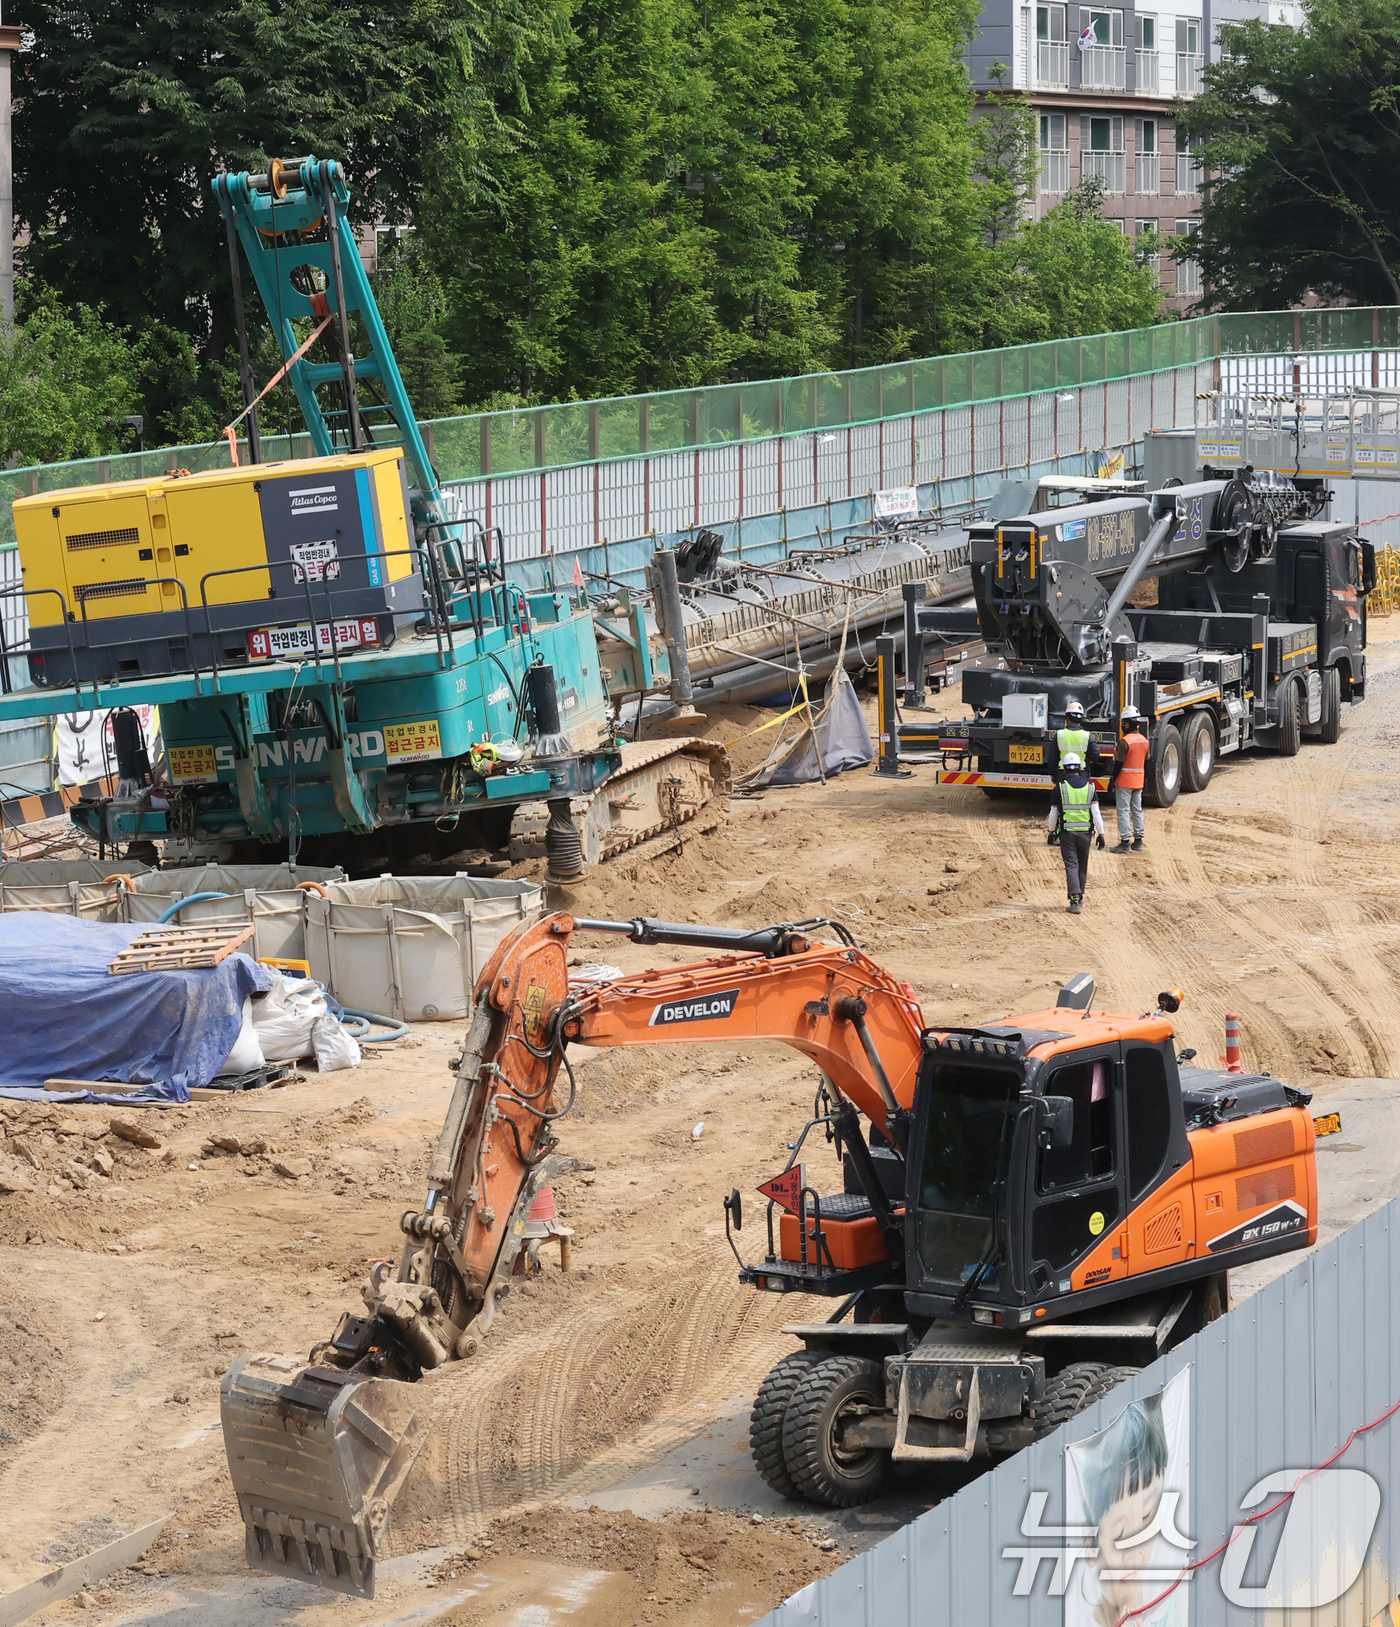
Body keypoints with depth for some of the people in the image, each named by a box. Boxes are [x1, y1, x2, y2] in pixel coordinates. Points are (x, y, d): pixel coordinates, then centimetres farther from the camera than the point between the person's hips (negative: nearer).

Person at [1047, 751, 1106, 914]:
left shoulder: (1060, 788, -6)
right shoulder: (1090, 787, -1)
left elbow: (1053, 814, 1)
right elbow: (1096, 813, -4)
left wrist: (1051, 832, 16)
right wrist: (1101, 834, 1)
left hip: (1066, 833, -2)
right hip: (1085, 832, 2)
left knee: (1071, 865, -3)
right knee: (1082, 866, 16)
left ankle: (1075, 899, -16)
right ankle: (1080, 897, 29)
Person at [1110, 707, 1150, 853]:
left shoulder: (1124, 741, -17)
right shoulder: (1144, 741, 7)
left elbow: (1118, 763, -16)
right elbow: (1146, 763, 15)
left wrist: (1113, 781, -9)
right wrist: (1144, 780, 23)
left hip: (1124, 782, -7)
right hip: (1138, 782, 7)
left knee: (1124, 811, -4)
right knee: (1137, 811, 13)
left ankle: (1125, 842, -7)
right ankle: (1138, 841, 16)